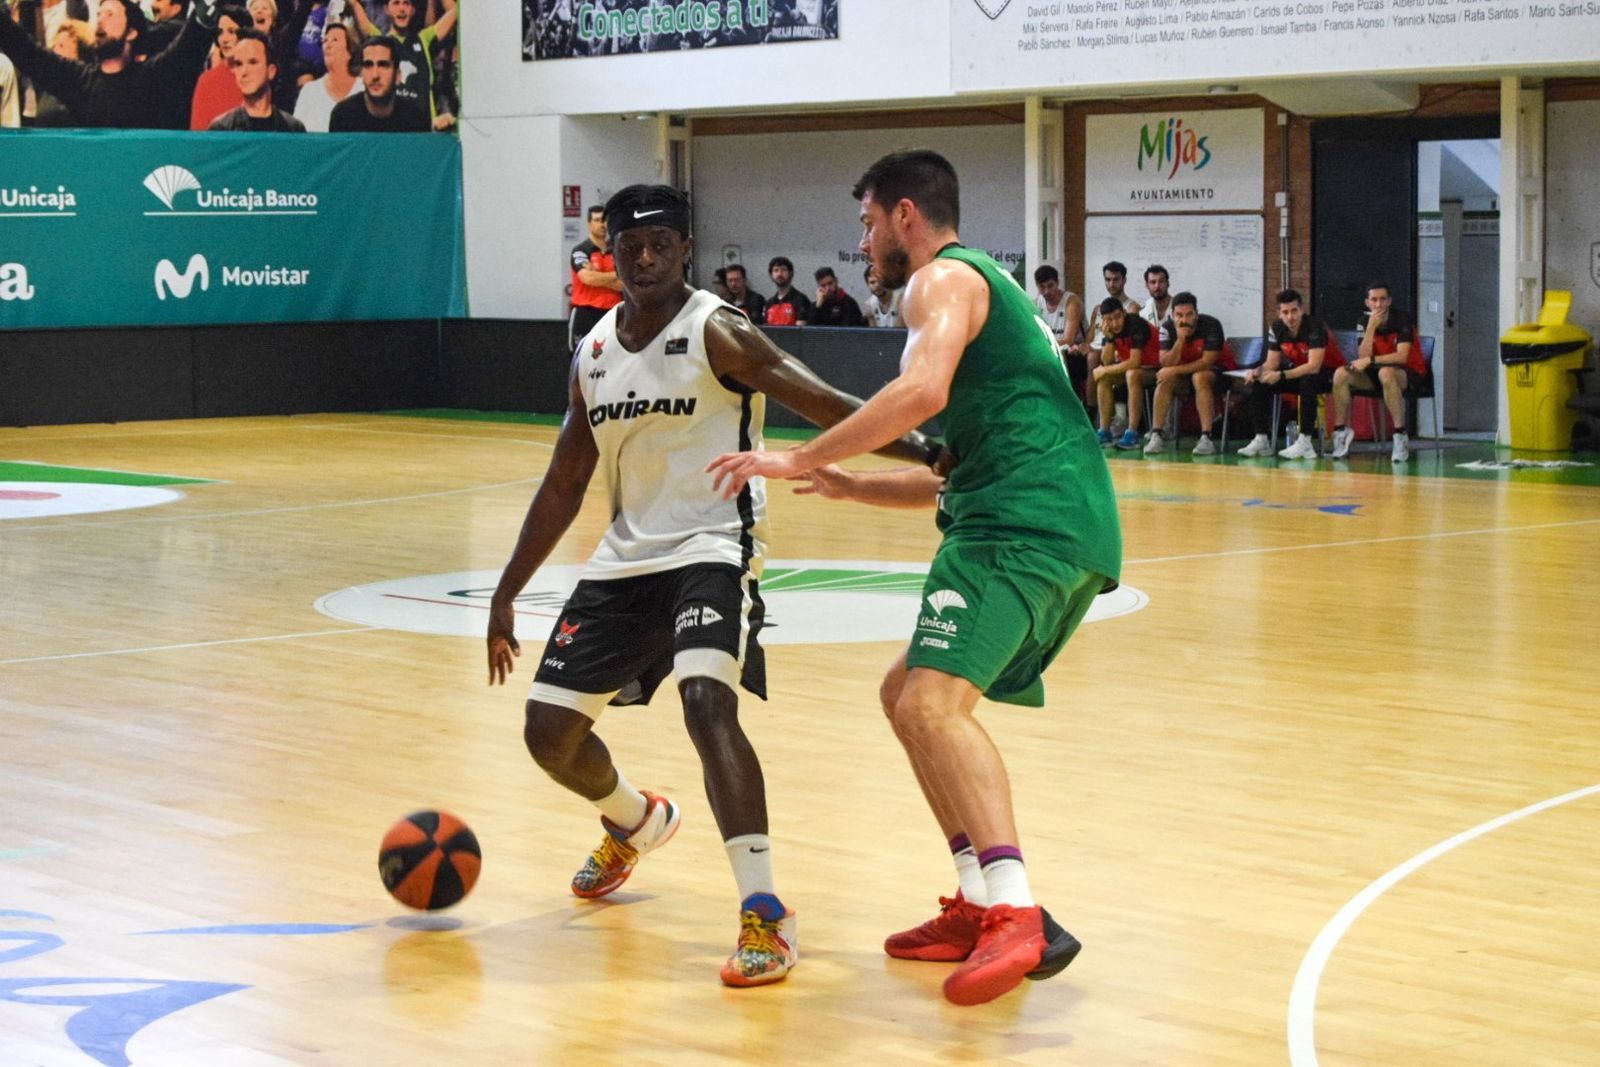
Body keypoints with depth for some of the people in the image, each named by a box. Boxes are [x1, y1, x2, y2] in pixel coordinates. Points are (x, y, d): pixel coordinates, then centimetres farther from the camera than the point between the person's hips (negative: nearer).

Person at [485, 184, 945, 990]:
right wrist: (505, 596, 16)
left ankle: (764, 915, -27)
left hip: (711, 547, -7)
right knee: (548, 729, 8)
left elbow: (826, 406, -20)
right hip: (625, 558, 7)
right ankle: (637, 822, 42)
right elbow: (563, 486, 16)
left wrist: (928, 453, -35)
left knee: (706, 703, -30)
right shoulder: (592, 355, 9)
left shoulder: (718, 334, -10)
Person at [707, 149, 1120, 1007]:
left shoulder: (943, 278, 0)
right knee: (909, 694, 18)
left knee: (932, 701, -23)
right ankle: (980, 904, 14)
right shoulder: (989, 289, 31)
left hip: (1026, 522, -10)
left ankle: (1016, 916, -35)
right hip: (1068, 527, 10)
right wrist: (853, 486, 30)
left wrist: (802, 460, -14)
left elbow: (922, 391, -21)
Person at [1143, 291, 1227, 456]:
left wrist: (1175, 370, -30)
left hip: (1217, 370, -4)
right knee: (1165, 378, -24)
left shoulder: (1211, 325, -24)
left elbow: (1207, 362, -27)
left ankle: (1206, 438, -39)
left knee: (1200, 377, -35)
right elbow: (1166, 363, -20)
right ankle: (1157, 435, -22)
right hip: (1185, 368, 4)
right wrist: (1180, 340, -34)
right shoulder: (1167, 328, -12)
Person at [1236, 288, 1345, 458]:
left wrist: (1281, 375, -40)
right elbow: (1272, 362, -1)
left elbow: (1314, 367, -33)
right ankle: (1261, 439, -7)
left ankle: (1305, 443, -35)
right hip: (1299, 371, 7)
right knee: (1255, 383, -11)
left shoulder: (1315, 327, -26)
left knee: (1307, 381, -40)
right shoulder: (1277, 328, -6)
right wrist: (1257, 371, -23)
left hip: (1327, 373, -7)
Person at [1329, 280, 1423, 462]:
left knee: (1385, 373, -40)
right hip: (1376, 373, 5)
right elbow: (1362, 357, -13)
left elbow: (1402, 357, -26)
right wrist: (1372, 326, -21)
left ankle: (1400, 437, -35)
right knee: (1341, 374, -16)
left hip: (1410, 373, -5)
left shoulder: (1401, 319, -16)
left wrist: (1370, 361, -31)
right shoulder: (1365, 321, -1)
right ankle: (1341, 431, -5)